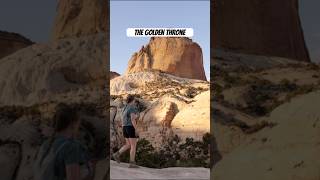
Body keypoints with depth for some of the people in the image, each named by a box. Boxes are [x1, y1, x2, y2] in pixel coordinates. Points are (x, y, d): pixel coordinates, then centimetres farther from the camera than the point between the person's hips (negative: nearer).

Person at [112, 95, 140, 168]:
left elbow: (123, 120, 17)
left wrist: (123, 131, 21)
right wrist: (136, 130, -19)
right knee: (133, 146, -3)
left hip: (125, 128, 9)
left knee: (128, 145, 15)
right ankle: (132, 163, -4)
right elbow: (133, 119, -20)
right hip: (131, 128, -9)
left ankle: (117, 154, 2)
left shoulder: (125, 108, 16)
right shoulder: (132, 108, -11)